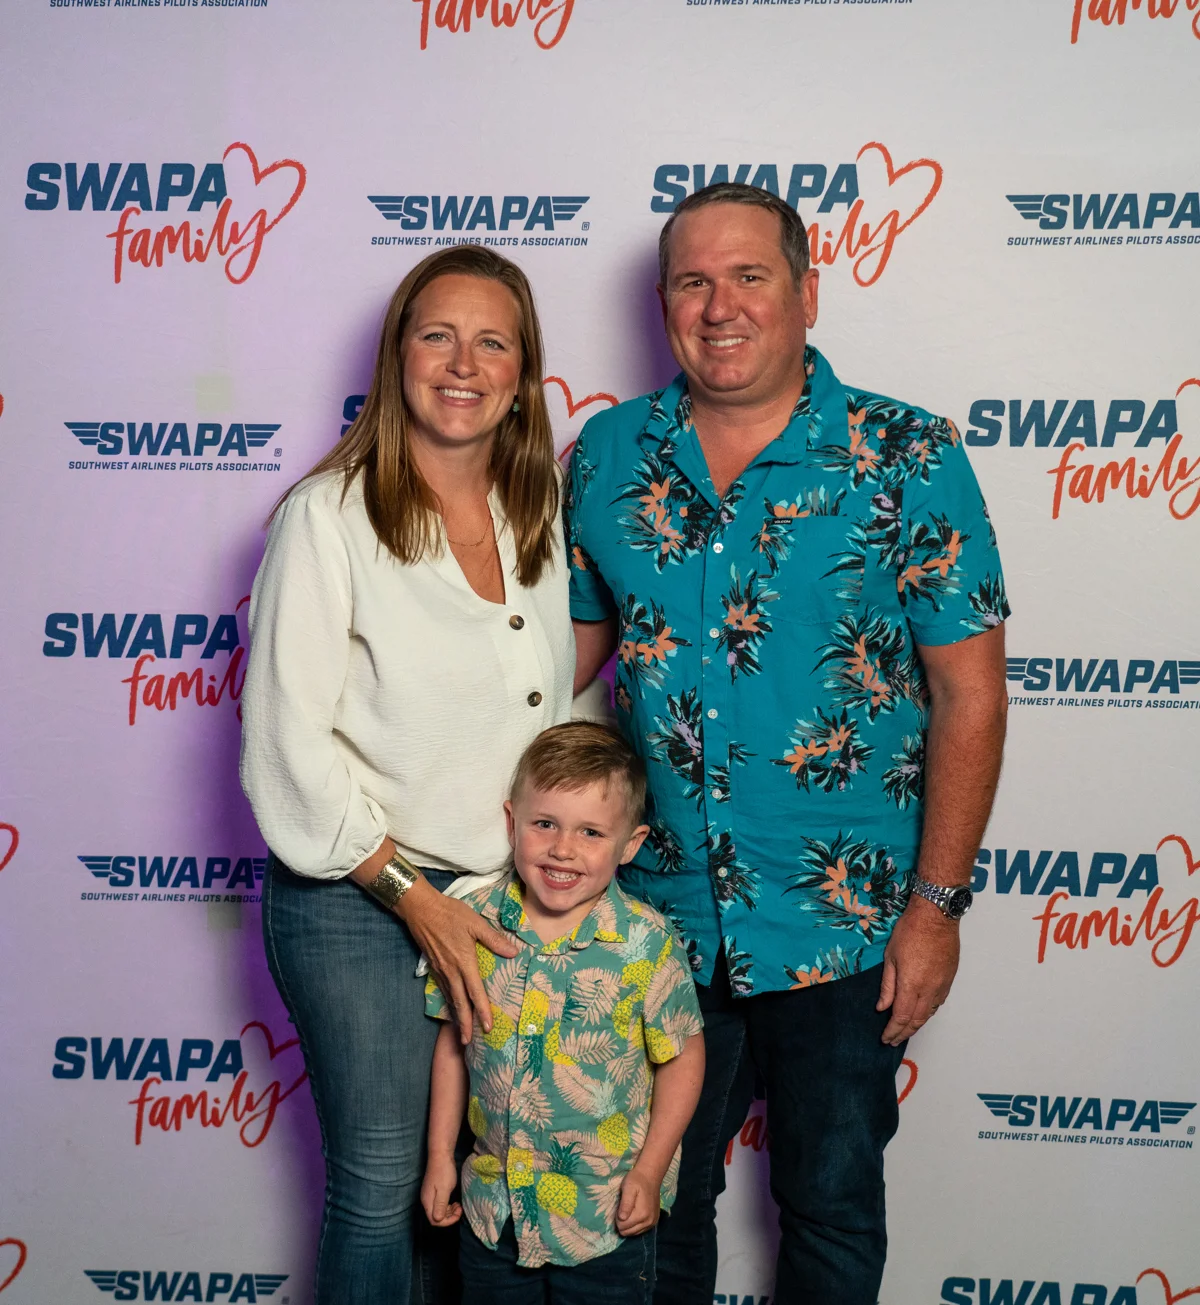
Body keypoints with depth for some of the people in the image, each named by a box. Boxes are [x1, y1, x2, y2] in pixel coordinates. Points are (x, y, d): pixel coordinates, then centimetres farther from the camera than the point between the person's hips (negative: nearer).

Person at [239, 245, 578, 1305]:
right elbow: (288, 742, -14)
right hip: (357, 901, -5)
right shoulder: (330, 515, -11)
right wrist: (415, 897, -13)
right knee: (384, 1186, 6)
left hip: (507, 889, 5)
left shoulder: (539, 510, 5)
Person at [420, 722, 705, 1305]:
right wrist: (440, 1155, 5)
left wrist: (649, 1171, -8)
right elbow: (454, 1040, 4)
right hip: (493, 1206, 3)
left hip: (607, 1215, -3)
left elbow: (682, 1056, -6)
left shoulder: (646, 943, -16)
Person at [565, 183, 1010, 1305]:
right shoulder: (608, 454, 1)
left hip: (843, 927, -2)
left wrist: (936, 904, -11)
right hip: (661, 913, 3)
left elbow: (968, 694, -9)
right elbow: (574, 642, 11)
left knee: (832, 1203, 17)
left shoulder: (907, 458, -10)